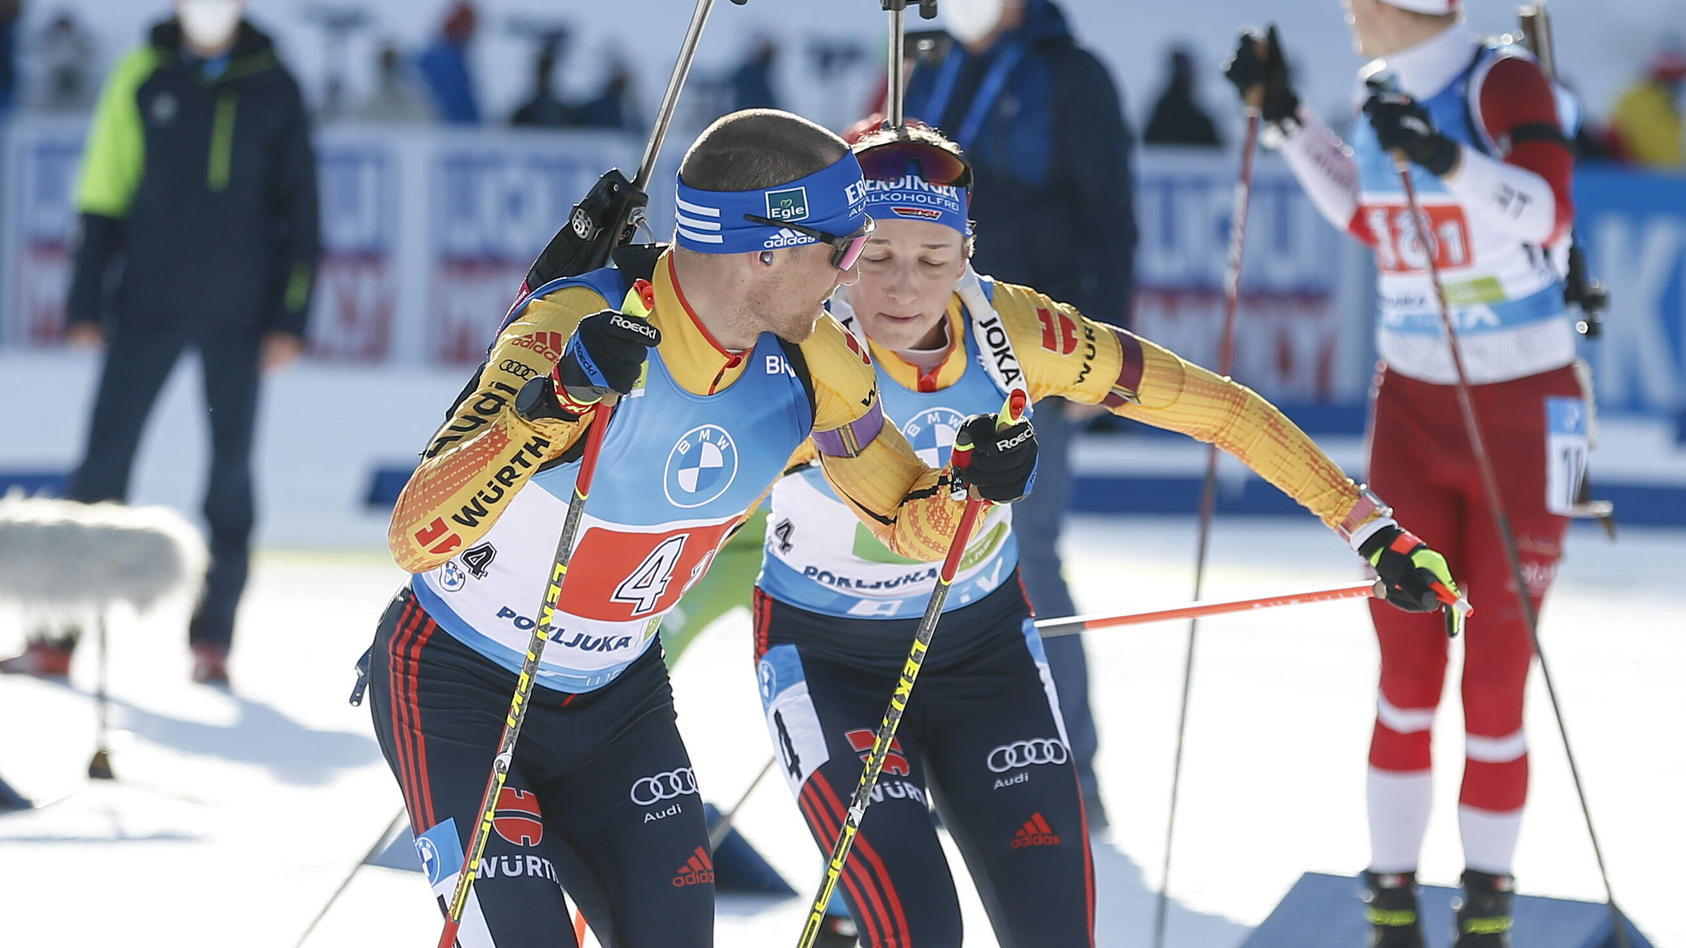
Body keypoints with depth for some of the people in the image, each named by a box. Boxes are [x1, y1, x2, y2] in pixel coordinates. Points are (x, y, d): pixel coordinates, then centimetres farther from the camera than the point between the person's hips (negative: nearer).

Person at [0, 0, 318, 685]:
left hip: (238, 313, 0)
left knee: (232, 468, 1)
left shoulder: (272, 88, 4)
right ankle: (59, 634, -3)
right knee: (105, 456, -4)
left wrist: (290, 316, 0)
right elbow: (103, 195, 6)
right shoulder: (142, 78, 4)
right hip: (148, 306, 0)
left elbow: (299, 207, 6)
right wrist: (85, 301, 2)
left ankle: (212, 640, 8)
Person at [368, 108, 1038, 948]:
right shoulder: (573, 328, -30)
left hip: (616, 690, 6)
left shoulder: (807, 361, -11)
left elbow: (914, 526, 3)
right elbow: (416, 536, -40)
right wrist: (558, 398, -53)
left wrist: (972, 482, -21)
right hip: (456, 683, -6)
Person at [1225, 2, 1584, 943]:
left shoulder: (1505, 82, -14)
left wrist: (1448, 160, -42)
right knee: (1407, 672, 3)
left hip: (1523, 411, -5)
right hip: (1412, 406, 5)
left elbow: (1550, 211, -29)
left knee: (1497, 684, 0)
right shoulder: (1386, 91, 4)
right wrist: (1289, 120, 14)